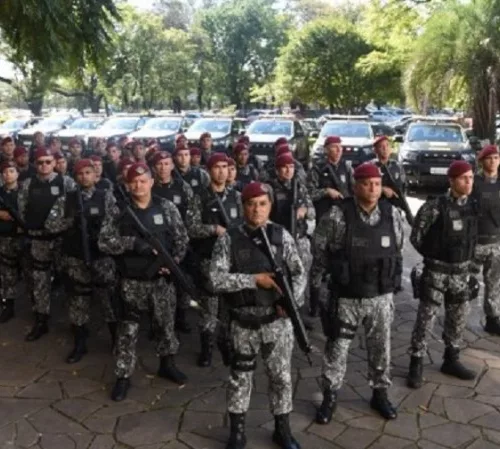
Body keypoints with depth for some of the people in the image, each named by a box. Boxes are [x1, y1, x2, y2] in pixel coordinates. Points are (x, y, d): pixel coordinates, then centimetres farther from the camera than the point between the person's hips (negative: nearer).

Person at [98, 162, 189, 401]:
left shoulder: (167, 208, -1)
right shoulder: (119, 211, -5)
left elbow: (182, 238, 3)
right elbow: (104, 241, -9)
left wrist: (173, 262, -11)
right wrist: (133, 242, -21)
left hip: (162, 277, 2)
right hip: (132, 280, -1)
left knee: (166, 322, 15)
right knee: (129, 328, 6)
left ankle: (167, 364, 36)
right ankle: (124, 375, 18)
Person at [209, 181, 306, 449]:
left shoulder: (282, 236, -1)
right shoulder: (228, 239, -6)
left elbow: (299, 273, 3)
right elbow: (216, 279, -13)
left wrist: (291, 301, -13)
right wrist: (254, 279, -18)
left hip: (277, 320, 1)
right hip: (243, 322, -1)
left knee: (281, 375, 11)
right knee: (240, 377, 12)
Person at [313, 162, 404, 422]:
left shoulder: (392, 214, -3)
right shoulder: (337, 215, -14)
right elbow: (320, 247, -2)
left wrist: (388, 274, 9)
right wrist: (337, 270, 2)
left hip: (381, 296, 3)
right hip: (346, 296, -3)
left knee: (380, 347, 15)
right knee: (337, 348, 7)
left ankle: (380, 393, 35)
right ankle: (330, 397, 24)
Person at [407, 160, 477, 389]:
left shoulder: (473, 205, 1)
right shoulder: (435, 206, -16)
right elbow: (416, 237, -7)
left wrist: (465, 259, 12)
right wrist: (434, 257, 4)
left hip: (461, 272, 6)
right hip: (436, 271, -5)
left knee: (458, 318, 15)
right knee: (425, 318, -1)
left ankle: (451, 360, 32)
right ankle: (416, 364, 10)